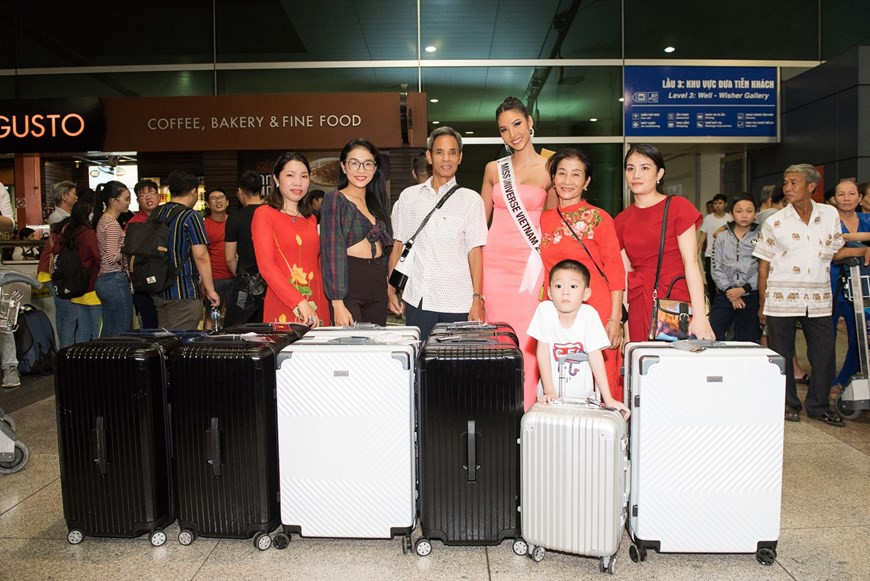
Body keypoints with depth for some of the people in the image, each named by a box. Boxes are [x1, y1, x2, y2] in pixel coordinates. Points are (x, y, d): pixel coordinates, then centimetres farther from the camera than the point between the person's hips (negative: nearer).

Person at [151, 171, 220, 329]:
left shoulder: (156, 214, 10)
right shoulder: (191, 216, -12)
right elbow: (201, 256, -17)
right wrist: (210, 289, -11)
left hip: (159, 291, 7)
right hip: (184, 292, -7)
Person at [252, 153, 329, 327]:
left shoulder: (311, 220, 18)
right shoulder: (264, 213, 0)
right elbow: (266, 266, -10)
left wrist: (323, 308, 6)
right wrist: (299, 303, -19)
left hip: (317, 309, 5)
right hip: (283, 310, -5)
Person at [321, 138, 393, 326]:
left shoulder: (376, 202, 15)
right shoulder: (335, 200, -5)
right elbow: (332, 253, -13)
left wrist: (388, 287, 16)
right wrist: (338, 303, -19)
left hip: (378, 286, 7)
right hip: (348, 283, -6)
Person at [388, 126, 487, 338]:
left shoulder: (470, 199, 4)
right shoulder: (408, 196, 11)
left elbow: (475, 251, -1)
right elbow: (398, 246, 13)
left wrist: (477, 299, -7)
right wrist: (391, 290, 7)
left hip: (457, 303, -2)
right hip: (417, 299, 2)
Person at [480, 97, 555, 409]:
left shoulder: (549, 169, 3)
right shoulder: (493, 169, 10)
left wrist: (549, 268, 0)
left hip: (531, 263, -2)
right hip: (495, 263, 2)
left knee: (527, 338, -4)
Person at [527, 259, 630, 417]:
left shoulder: (589, 314, -11)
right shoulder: (544, 309, -11)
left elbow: (595, 357, -10)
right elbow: (543, 352, -8)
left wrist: (608, 399, -13)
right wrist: (548, 391, -12)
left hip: (582, 393, 0)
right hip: (552, 394, 0)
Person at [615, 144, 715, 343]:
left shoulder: (678, 207, 0)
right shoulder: (621, 221, 10)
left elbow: (691, 263, -8)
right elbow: (624, 274, 8)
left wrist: (699, 316, -15)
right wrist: (623, 324, 2)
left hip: (678, 302, -3)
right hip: (639, 308, 3)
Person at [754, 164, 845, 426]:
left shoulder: (830, 214, 6)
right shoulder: (774, 222, -1)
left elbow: (836, 252, 18)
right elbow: (764, 265, 1)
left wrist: (863, 250, 1)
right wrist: (762, 304, 0)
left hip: (818, 299, 2)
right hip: (781, 298, -2)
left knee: (824, 354, 5)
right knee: (782, 354, 5)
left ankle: (818, 405, 22)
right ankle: (788, 404, 20)